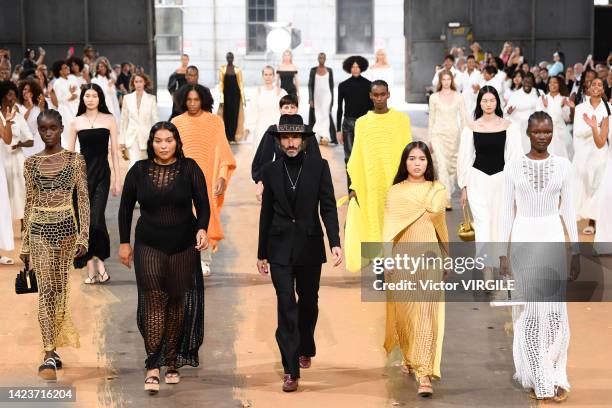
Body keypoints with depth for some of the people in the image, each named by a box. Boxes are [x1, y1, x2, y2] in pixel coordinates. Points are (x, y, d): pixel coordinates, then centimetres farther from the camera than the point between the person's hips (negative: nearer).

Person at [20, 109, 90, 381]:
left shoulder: (75, 160, 2)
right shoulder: (31, 163, 7)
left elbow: (83, 199, 0)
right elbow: (30, 202, 10)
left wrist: (84, 236, -8)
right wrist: (25, 243, 10)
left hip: (66, 227, 0)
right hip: (40, 229, 0)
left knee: (61, 287, 7)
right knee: (46, 289, -9)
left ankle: (53, 348, 20)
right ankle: (49, 355, -13)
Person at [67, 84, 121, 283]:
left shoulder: (108, 120, 2)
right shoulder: (76, 122, 5)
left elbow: (114, 151, 3)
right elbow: (69, 152, 8)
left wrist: (117, 179, 1)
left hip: (102, 173, -2)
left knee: (96, 219, -13)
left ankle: (100, 261, 6)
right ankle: (90, 267, 8)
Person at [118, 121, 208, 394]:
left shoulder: (190, 169, -3)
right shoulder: (139, 170, 0)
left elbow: (203, 204, -6)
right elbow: (126, 207, 9)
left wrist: (202, 229, -24)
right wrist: (124, 243, 8)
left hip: (184, 247, 0)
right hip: (148, 246, 0)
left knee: (177, 302, 5)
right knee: (153, 301, -10)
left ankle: (171, 362, 17)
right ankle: (152, 368, -12)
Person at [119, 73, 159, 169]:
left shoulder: (151, 98, 0)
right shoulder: (127, 98, 3)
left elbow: (155, 119, 1)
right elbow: (124, 120, 7)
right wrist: (122, 140, 7)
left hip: (146, 136, 0)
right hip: (132, 137, 0)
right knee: (135, 164, -12)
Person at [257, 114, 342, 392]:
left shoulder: (319, 167, -2)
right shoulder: (270, 170, 3)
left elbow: (328, 207, -4)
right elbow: (266, 212, 8)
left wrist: (335, 242, -15)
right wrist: (261, 253, 10)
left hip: (310, 246, 0)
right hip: (280, 247, 0)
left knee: (308, 301, 15)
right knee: (286, 304, -7)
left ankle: (306, 349, 39)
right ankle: (291, 369, -7)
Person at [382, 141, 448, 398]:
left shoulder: (437, 189, 8)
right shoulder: (394, 192, 7)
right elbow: (389, 228, 3)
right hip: (403, 257, 1)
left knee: (426, 313, -8)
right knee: (404, 311, 8)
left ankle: (424, 372, -12)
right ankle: (409, 357, 32)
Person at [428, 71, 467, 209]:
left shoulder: (458, 97, 4)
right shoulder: (434, 97, 3)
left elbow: (463, 117, 6)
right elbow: (431, 118, 9)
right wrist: (430, 139, 10)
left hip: (454, 134, 2)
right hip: (438, 134, -2)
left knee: (453, 165, 9)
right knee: (442, 165, -12)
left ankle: (449, 191, 34)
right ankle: (446, 199, -14)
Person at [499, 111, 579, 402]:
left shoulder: (563, 165, 2)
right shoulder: (513, 167, 0)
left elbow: (568, 210, 5)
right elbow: (507, 211, 2)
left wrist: (575, 250, 3)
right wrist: (503, 252, -1)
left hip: (553, 238, 1)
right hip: (523, 239, -1)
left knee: (555, 308, -1)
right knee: (529, 308, 1)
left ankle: (555, 376, 8)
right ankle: (537, 378, 10)